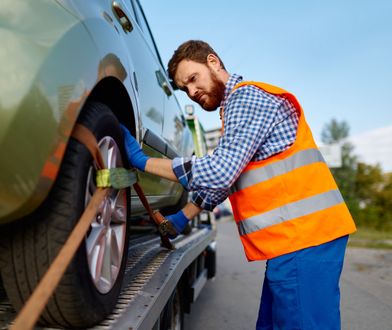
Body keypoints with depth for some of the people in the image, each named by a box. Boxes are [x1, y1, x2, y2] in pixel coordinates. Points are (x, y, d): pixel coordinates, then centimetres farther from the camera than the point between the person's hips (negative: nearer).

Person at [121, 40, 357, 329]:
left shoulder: (247, 96, -9)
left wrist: (141, 160, -12)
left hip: (303, 234, -10)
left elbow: (220, 172, -20)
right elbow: (224, 176, 26)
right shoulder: (238, 105, 22)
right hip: (291, 237, 10)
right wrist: (183, 218, 21)